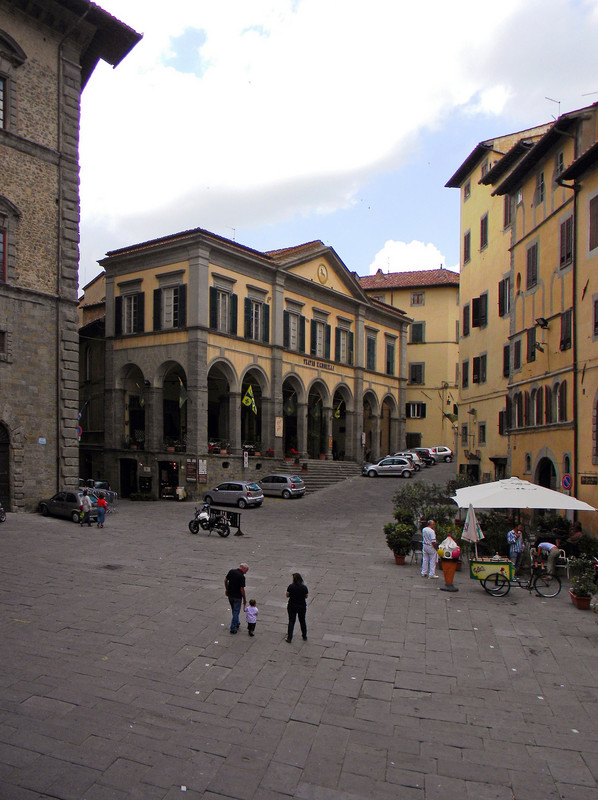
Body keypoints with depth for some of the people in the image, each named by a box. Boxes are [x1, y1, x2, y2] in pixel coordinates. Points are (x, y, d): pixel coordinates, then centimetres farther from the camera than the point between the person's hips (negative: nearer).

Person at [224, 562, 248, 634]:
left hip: (230, 595, 6)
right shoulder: (242, 576, -23)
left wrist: (226, 589, 19)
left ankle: (237, 624, 38)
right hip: (237, 597, -6)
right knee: (236, 612, 8)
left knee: (234, 611, 24)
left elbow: (225, 580, 4)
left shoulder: (231, 571, -6)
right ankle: (233, 628, 13)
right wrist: (244, 599, -9)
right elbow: (242, 589, -21)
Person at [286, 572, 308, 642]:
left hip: (292, 606, -1)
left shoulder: (291, 587, -16)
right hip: (302, 606, 1)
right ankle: (304, 636, 30)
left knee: (291, 621, 9)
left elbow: (287, 595, -6)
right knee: (302, 621, 18)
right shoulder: (304, 587, -13)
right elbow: (306, 597, -2)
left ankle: (289, 638, 10)